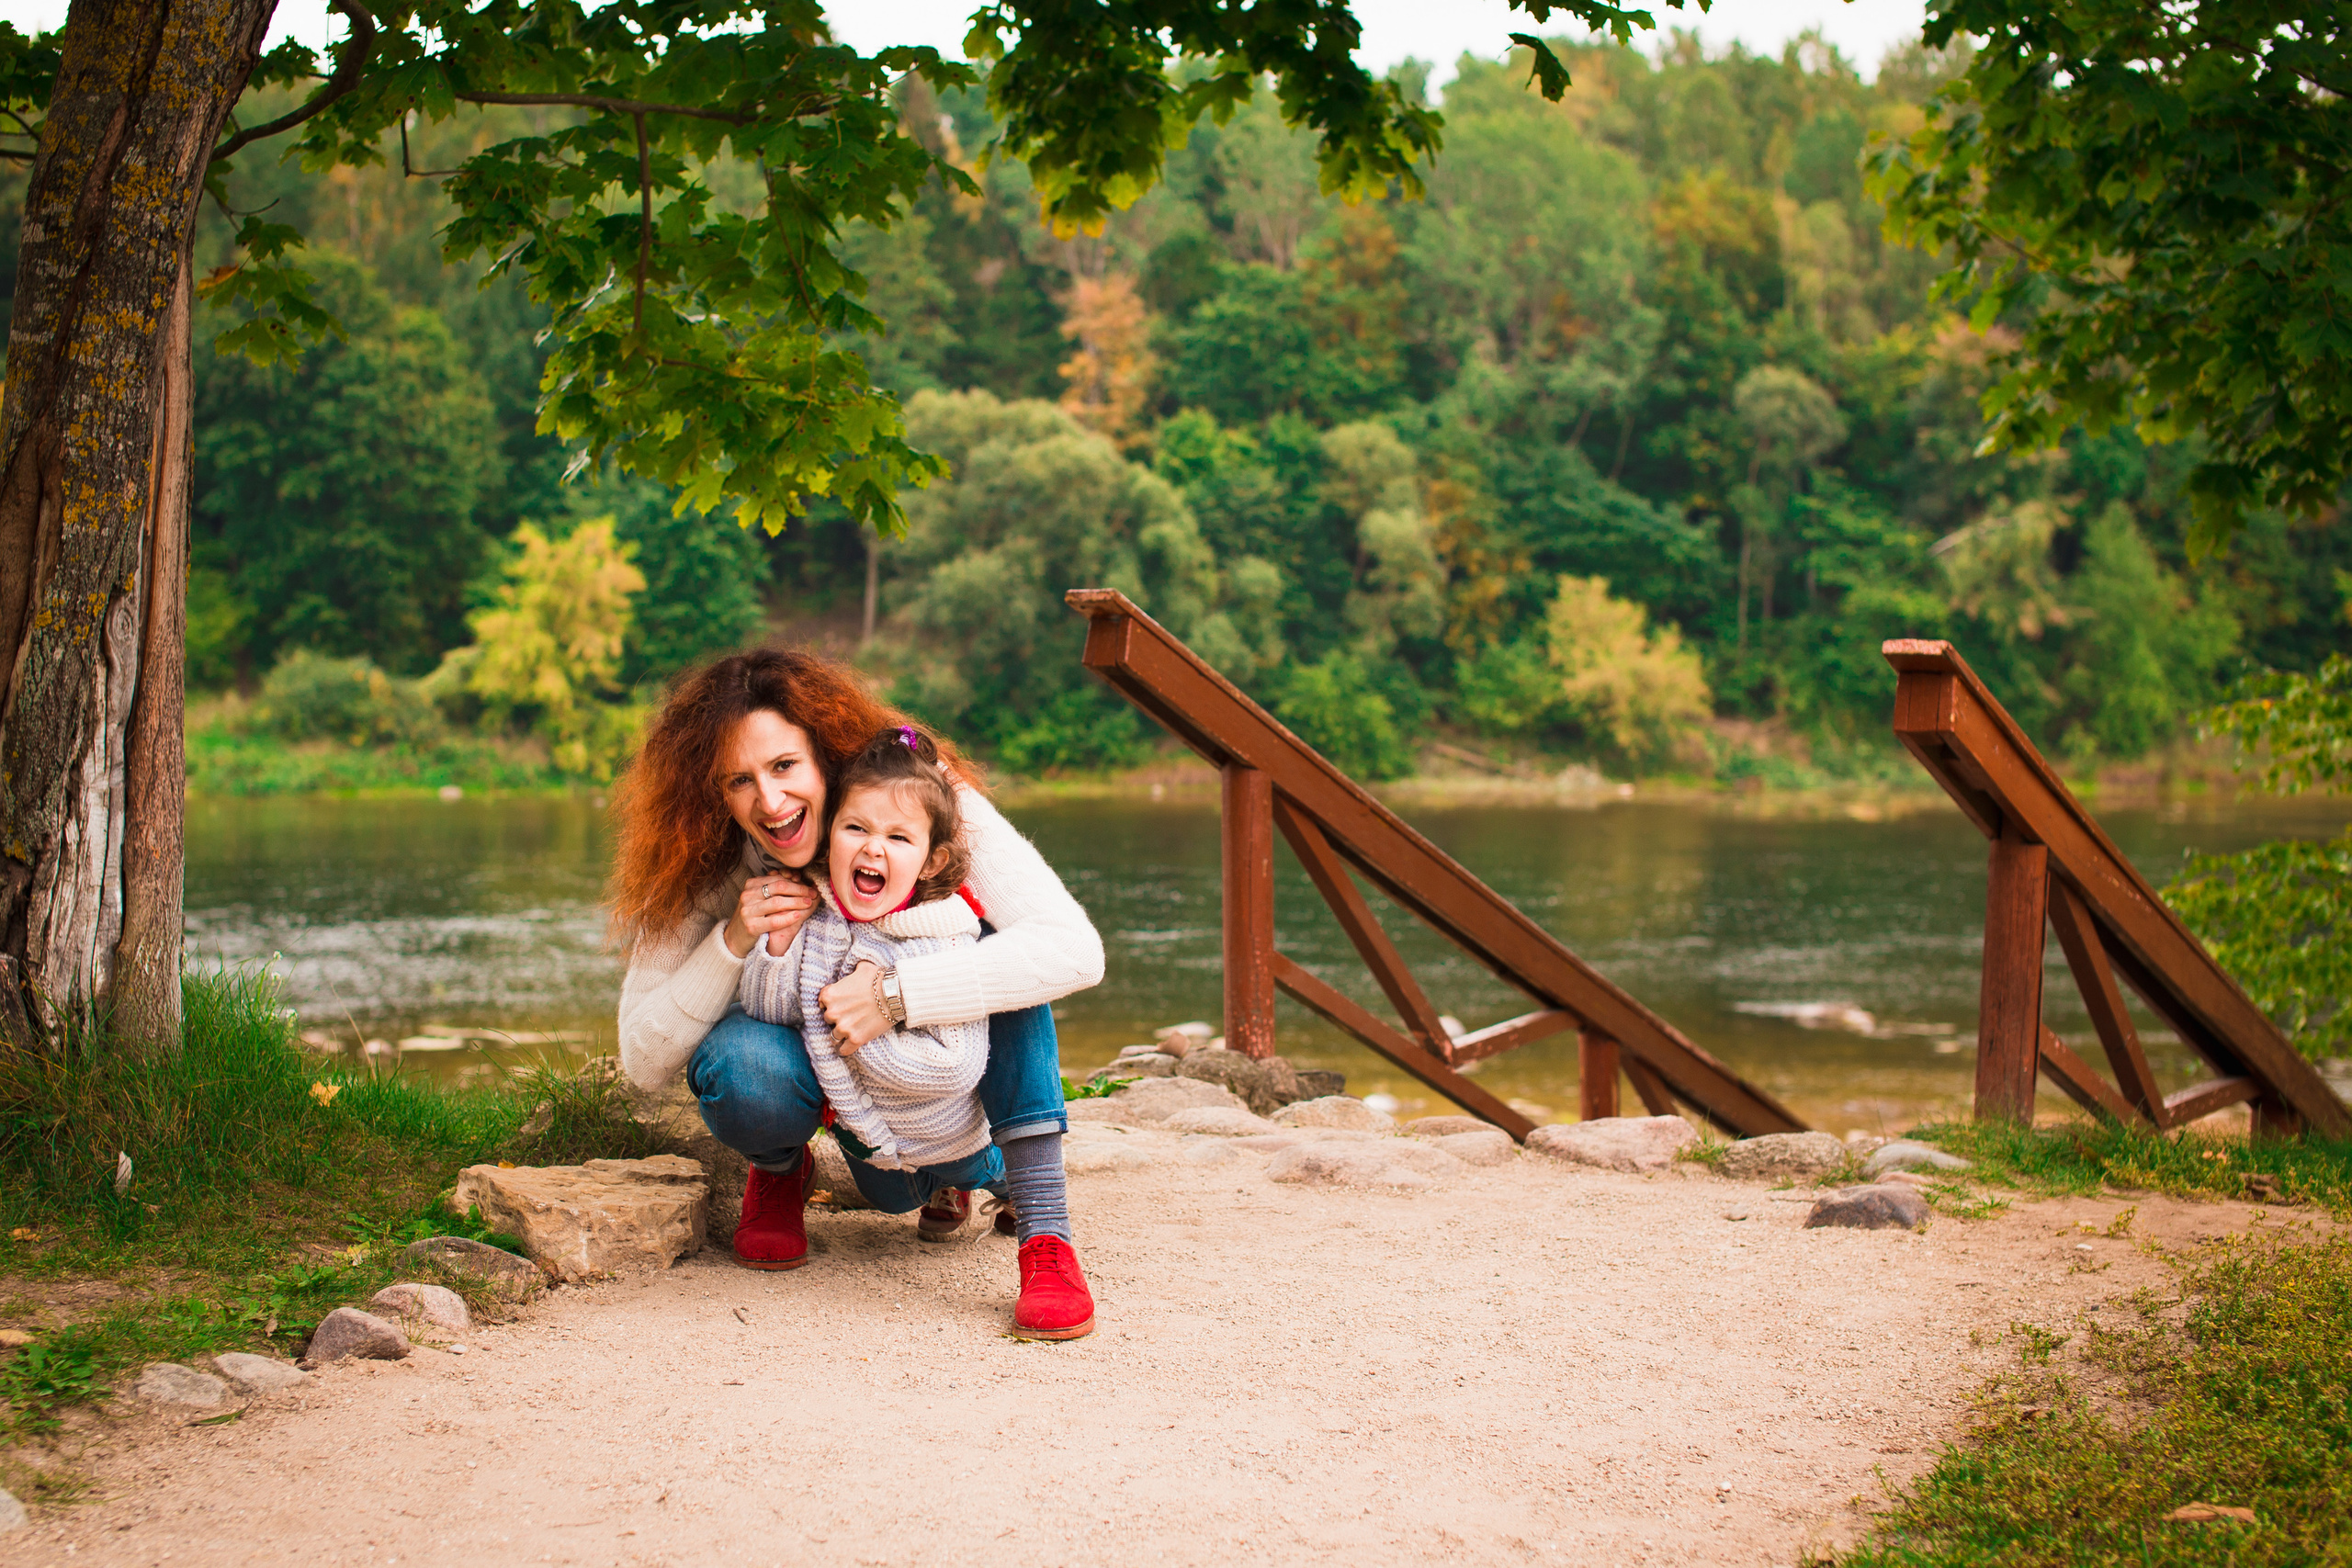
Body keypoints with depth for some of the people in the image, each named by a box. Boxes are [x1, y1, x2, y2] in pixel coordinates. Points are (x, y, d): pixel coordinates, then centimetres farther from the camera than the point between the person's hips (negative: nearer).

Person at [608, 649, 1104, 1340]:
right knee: (738, 1064, -34)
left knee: (1001, 950, -31)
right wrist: (732, 944, -34)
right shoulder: (705, 869, -20)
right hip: (809, 1064, 0)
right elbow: (643, 1061, -19)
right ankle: (780, 1173, 3)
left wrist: (897, 993, -44)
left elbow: (1076, 950, -37)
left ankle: (1045, 1235, -28)